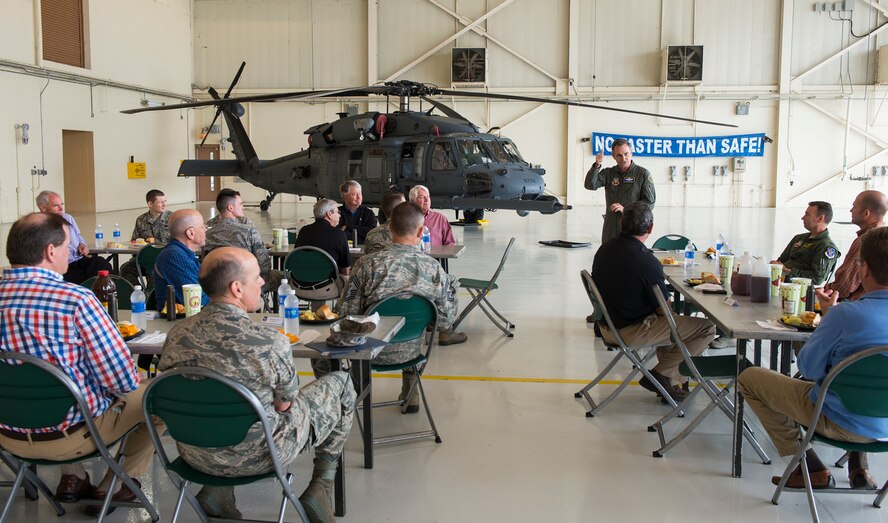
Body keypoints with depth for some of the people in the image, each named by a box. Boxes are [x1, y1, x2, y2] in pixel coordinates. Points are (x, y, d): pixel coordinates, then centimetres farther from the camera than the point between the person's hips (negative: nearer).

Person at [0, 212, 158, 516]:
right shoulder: (76, 300, -24)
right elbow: (122, 381, -20)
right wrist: (121, 386, 4)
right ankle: (111, 488, 21)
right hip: (66, 437, -6)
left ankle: (72, 479, 25)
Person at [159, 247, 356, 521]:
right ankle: (321, 485, 23)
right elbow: (284, 405, -11)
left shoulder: (177, 333, -11)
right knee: (341, 383, 12)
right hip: (256, 457, -5)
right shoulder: (270, 342, -28)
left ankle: (217, 488, 21)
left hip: (194, 455, 5)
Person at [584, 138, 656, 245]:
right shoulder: (608, 173, 10)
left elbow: (650, 202, -4)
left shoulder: (643, 173, 0)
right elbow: (590, 185, -5)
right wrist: (597, 165, -19)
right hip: (610, 229, 3)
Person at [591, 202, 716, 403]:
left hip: (608, 326, 9)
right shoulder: (647, 262, -26)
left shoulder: (605, 249, -1)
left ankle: (667, 378, 26)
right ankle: (661, 374, 0)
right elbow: (663, 310, -15)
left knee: (673, 319, 32)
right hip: (631, 333, -9)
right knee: (707, 328, -2)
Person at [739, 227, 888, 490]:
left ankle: (812, 468, 10)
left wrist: (827, 314, -6)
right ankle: (859, 465, 27)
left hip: (841, 423, -6)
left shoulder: (845, 314, -29)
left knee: (749, 377, 8)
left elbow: (808, 368, -16)